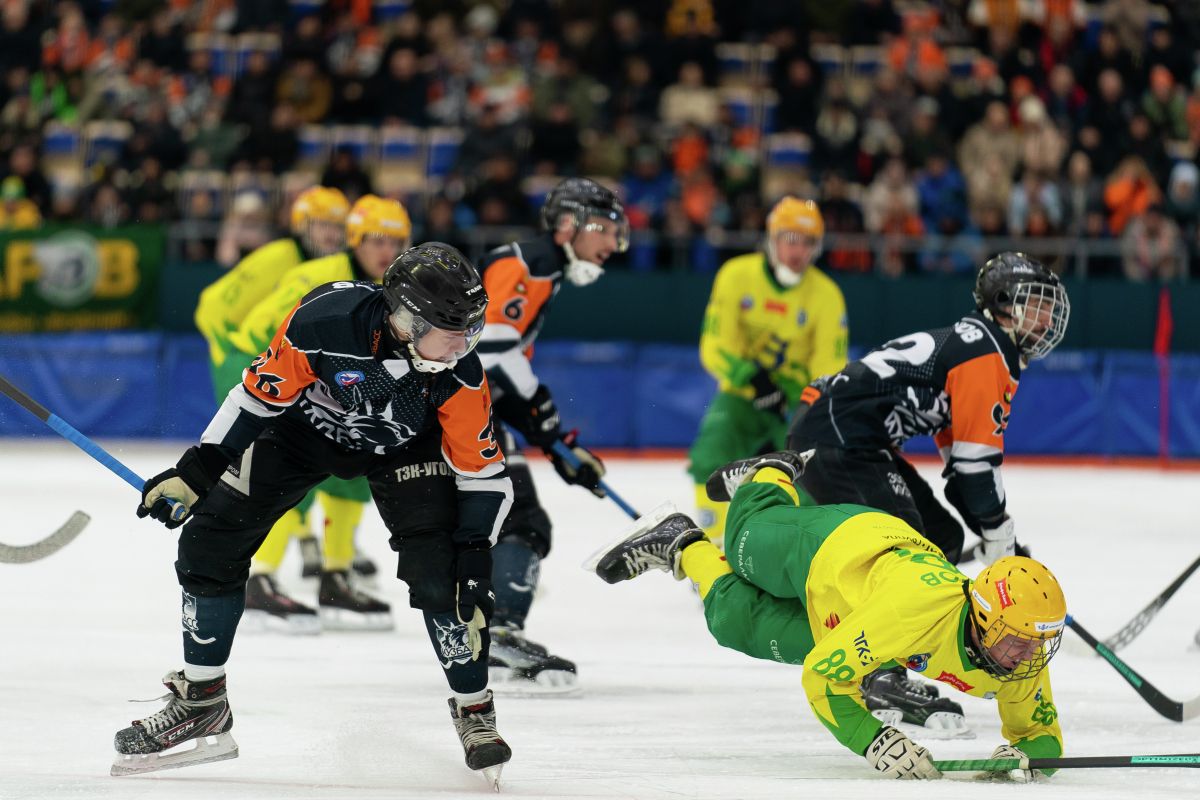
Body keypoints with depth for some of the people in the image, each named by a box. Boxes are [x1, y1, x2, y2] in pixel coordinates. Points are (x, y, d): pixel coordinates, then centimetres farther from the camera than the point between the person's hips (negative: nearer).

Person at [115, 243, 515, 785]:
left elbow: (484, 475, -19)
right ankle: (202, 704, 9)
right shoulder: (325, 319, -37)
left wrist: (474, 559, -28)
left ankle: (474, 710, -1)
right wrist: (196, 471, -17)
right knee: (209, 541, -5)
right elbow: (262, 392, -19)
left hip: (402, 447, -1)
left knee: (441, 569, -21)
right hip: (305, 424, 1)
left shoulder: (459, 374, -31)